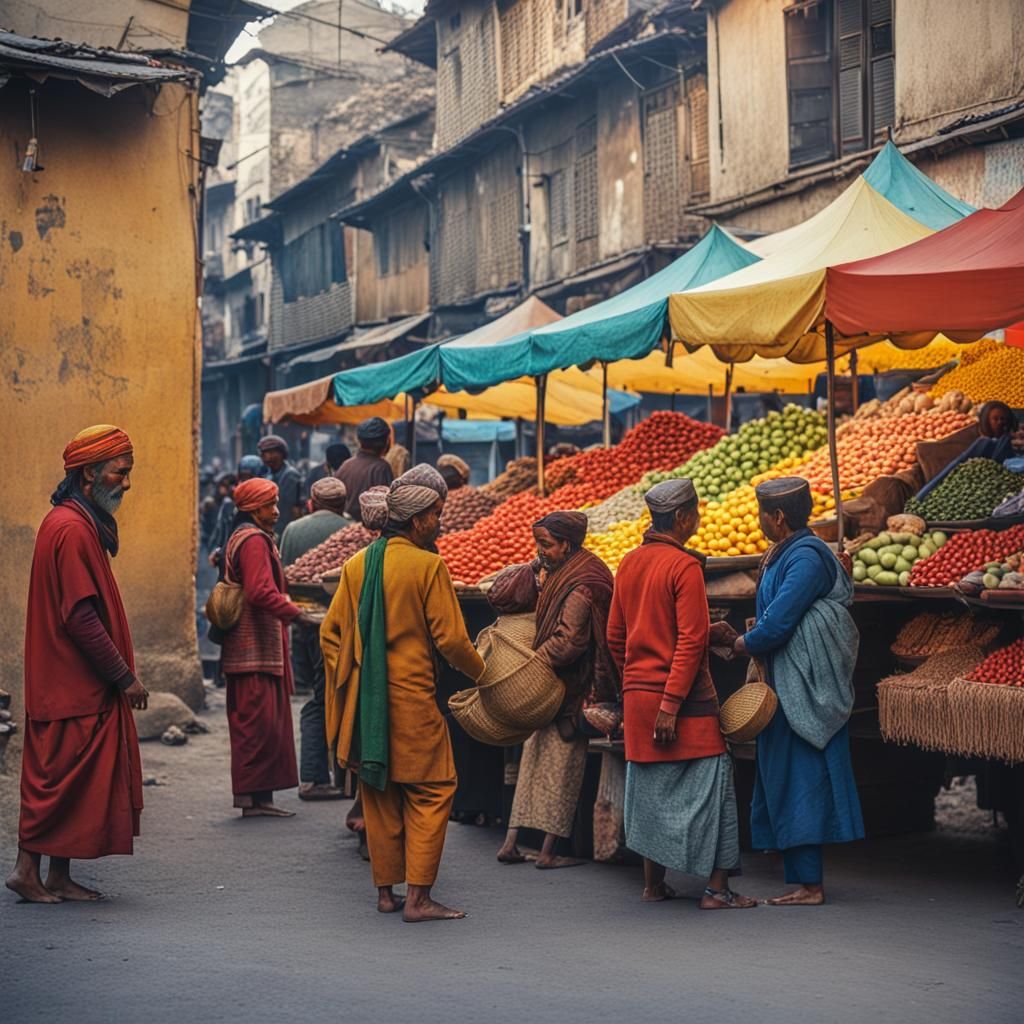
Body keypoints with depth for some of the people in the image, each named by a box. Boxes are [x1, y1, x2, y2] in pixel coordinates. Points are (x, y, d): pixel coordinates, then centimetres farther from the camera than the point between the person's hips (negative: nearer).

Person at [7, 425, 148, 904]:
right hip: (73, 685, -10)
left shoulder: (80, 524, 15)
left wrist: (121, 673, 16)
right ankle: (28, 869, 2)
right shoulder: (71, 529, -17)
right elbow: (81, 617, -21)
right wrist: (124, 676, -16)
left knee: (75, 783, 11)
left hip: (83, 686, 10)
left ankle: (60, 877, 14)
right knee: (59, 779, -4)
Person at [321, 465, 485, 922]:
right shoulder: (428, 566, -11)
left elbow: (331, 633, 8)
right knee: (430, 791, 2)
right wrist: (481, 672, 7)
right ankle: (418, 897, -3)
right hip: (411, 699, -6)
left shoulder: (356, 564, 6)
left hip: (364, 703, 6)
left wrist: (344, 686, 16)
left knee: (379, 796, 13)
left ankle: (385, 891, 17)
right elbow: (451, 639, -10)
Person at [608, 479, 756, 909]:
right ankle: (716, 888, -1)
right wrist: (671, 702, -18)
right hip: (683, 697, -7)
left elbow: (615, 635, 15)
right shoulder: (684, 566, -13)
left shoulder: (629, 563, 9)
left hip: (636, 695, 7)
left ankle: (653, 884, 19)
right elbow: (691, 640, -19)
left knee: (650, 784, 14)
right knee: (709, 782, 0)